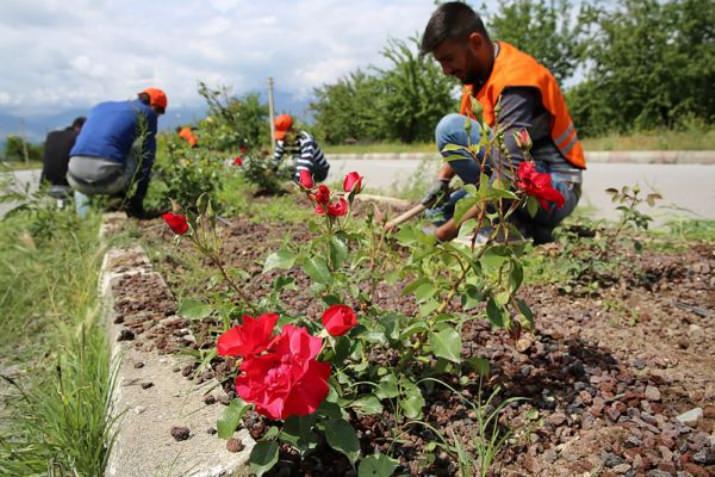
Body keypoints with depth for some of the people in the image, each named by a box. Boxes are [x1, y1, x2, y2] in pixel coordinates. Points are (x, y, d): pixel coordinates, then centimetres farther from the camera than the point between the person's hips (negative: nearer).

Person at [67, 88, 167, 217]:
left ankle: (85, 214, 23)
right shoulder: (147, 112, 12)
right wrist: (138, 200, 20)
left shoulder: (101, 106, 27)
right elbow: (147, 158, 12)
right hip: (107, 178, -5)